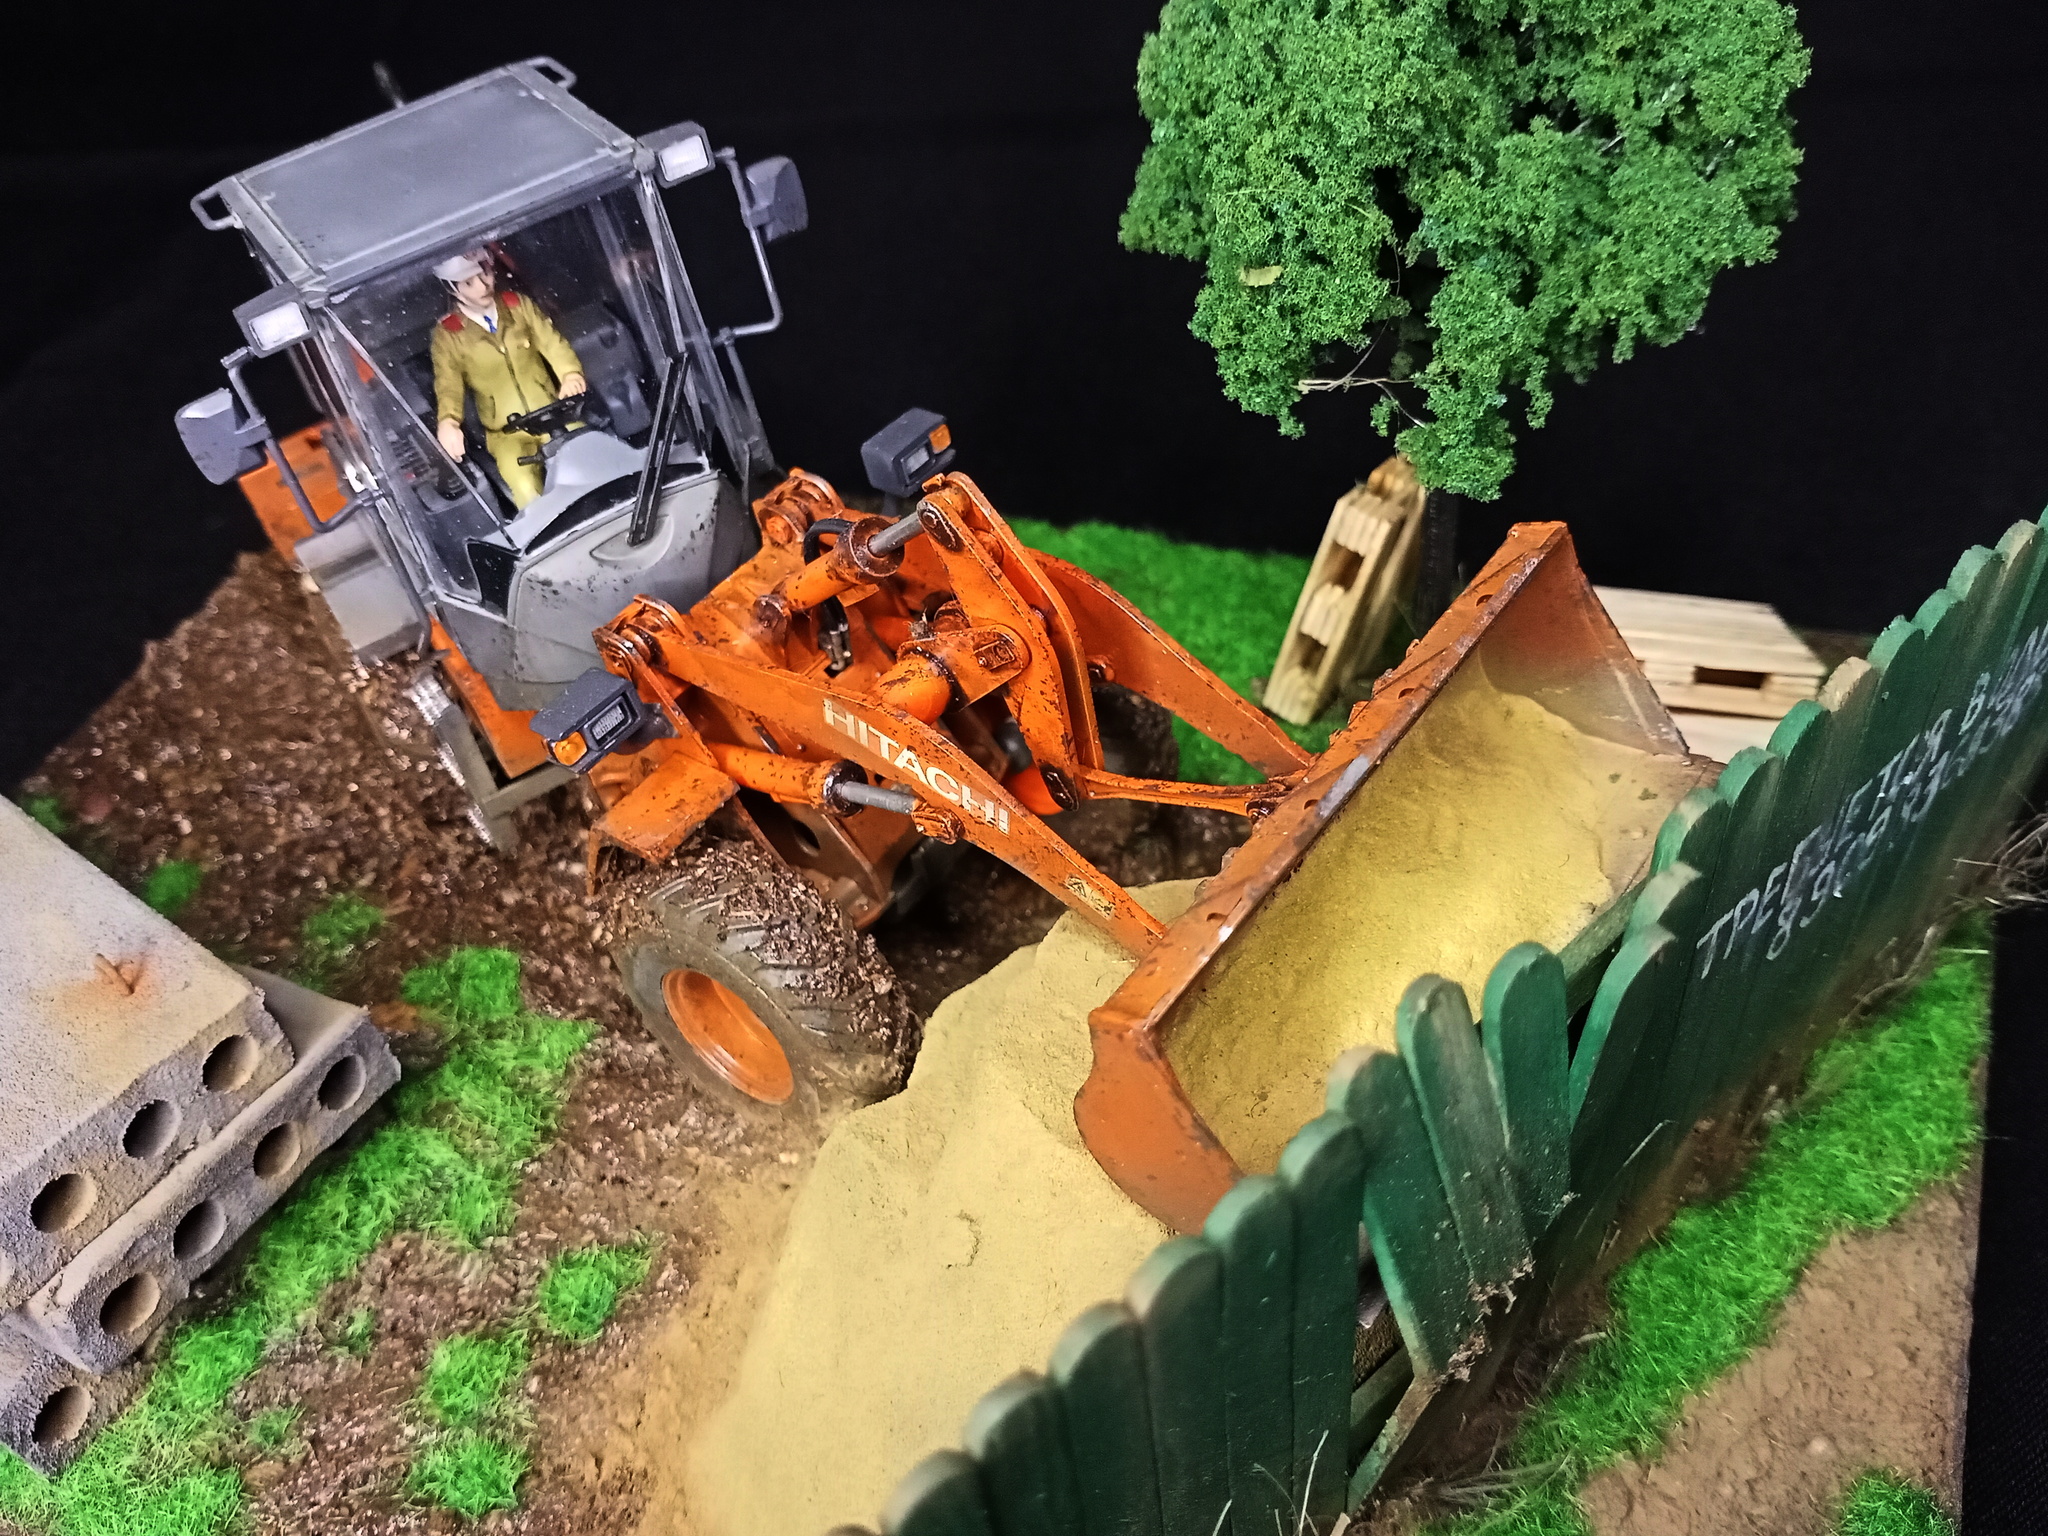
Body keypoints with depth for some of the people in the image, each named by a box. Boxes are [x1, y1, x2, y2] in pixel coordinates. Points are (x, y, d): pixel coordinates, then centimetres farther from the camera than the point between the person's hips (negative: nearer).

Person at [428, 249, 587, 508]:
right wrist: (447, 422, -28)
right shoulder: (447, 333, 0)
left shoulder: (518, 304, 8)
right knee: (528, 494, -29)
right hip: (505, 432, -2)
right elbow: (448, 384, -6)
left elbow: (551, 342, 3)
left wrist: (571, 374, -20)